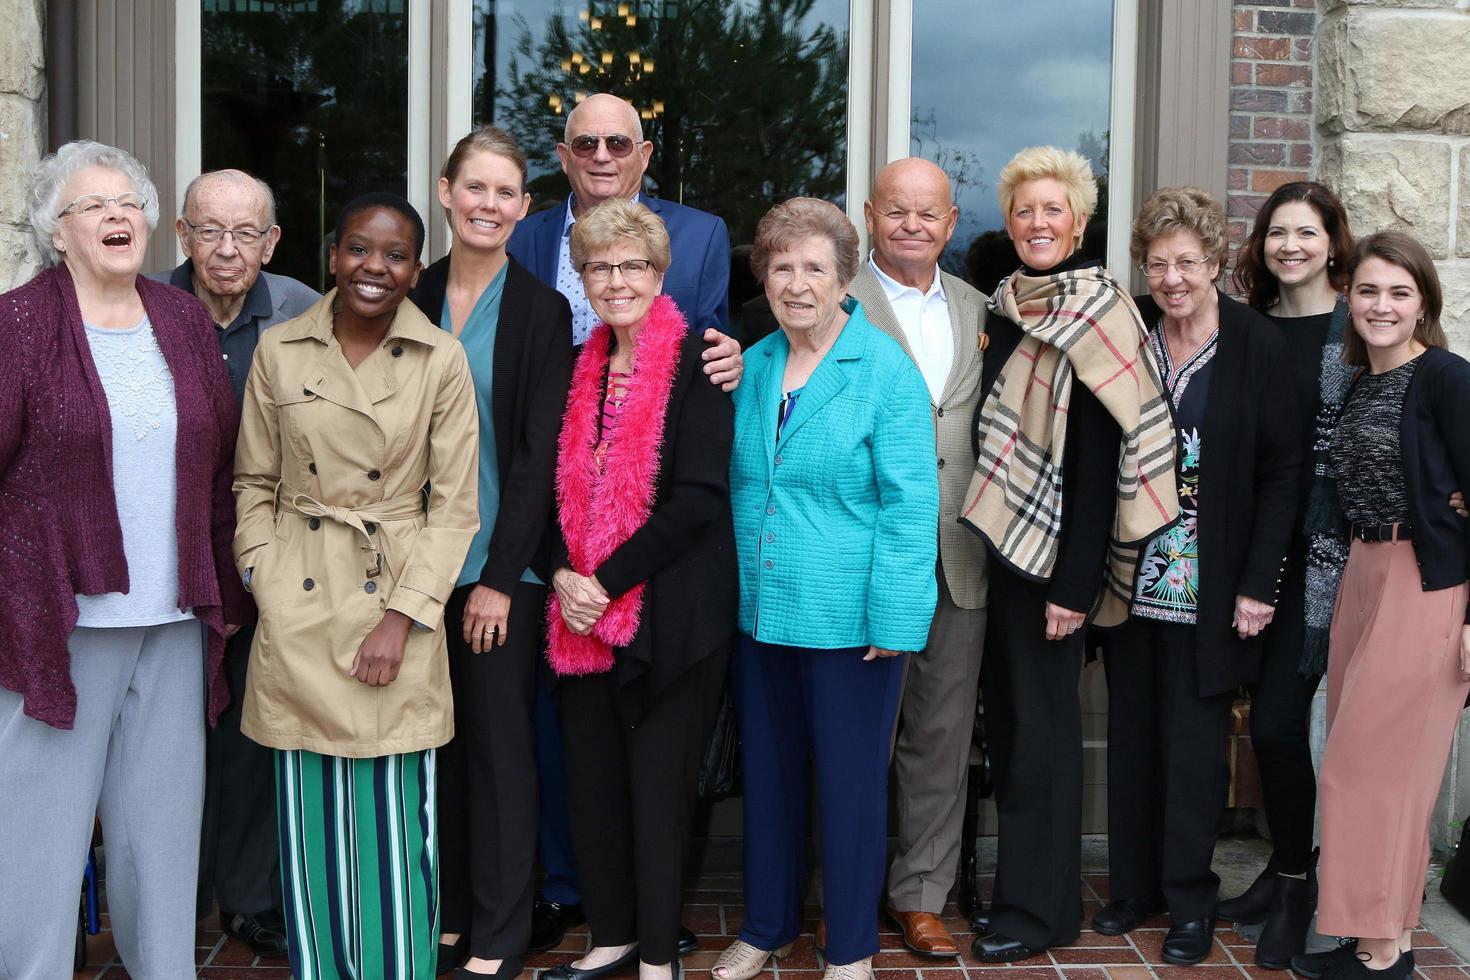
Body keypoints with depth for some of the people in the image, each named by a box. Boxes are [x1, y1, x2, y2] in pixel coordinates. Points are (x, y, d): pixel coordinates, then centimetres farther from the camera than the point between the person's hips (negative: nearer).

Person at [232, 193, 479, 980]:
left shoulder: (442, 361, -3)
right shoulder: (279, 351, 3)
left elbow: (455, 504, -3)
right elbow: (254, 484, 10)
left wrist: (403, 617, -10)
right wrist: (266, 584, -2)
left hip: (397, 601, -1)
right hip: (296, 609, 2)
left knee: (397, 813, 2)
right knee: (310, 812, 8)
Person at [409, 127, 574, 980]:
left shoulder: (542, 309, -4)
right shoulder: (414, 299, 7)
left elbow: (538, 453, -7)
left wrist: (500, 576, -11)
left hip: (503, 561, -3)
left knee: (499, 739, 2)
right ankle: (445, 909, 25)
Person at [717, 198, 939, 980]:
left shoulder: (887, 371, -10)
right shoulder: (750, 367, 7)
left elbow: (908, 503, -13)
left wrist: (895, 619, -17)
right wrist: (733, 587, 9)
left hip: (847, 617, -5)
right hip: (762, 611, 5)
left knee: (850, 782, 7)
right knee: (767, 773, 16)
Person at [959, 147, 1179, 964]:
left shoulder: (1097, 318, -11)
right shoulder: (1007, 310, 10)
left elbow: (1101, 460, -15)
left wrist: (1074, 582, -19)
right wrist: (983, 537, 9)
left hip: (1056, 550, -7)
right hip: (998, 540, 7)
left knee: (1042, 719, 0)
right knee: (1008, 707, 12)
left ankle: (1040, 908, 12)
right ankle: (1020, 880, 24)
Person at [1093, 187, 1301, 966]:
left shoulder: (1258, 345, -5)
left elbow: (1281, 472, -5)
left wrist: (1259, 585, -10)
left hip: (1208, 588, -3)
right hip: (1129, 579, 3)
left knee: (1195, 741, 4)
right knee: (1132, 733, 11)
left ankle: (1190, 896, 17)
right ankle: (1133, 882, 24)